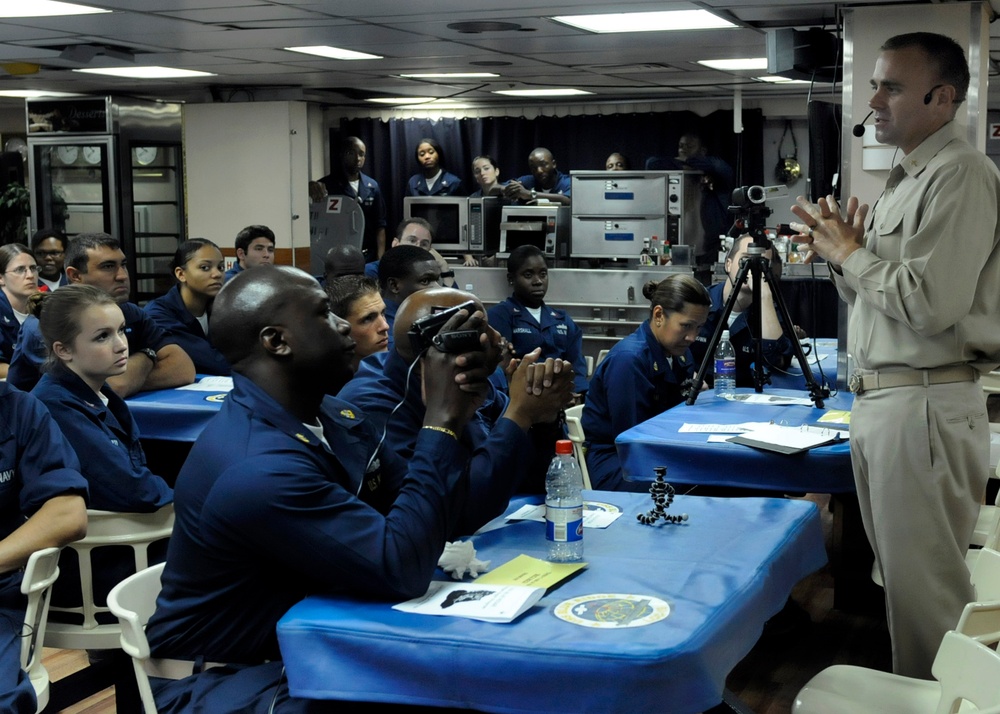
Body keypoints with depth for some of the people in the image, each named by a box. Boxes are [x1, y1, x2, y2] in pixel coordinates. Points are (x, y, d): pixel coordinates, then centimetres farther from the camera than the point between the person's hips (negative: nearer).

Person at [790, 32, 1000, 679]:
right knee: (899, 577, 18)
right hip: (880, 401, 10)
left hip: (925, 406, -10)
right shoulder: (907, 180, 18)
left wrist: (850, 253, -10)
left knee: (926, 590, -2)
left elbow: (930, 302, -23)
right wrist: (842, 253, 5)